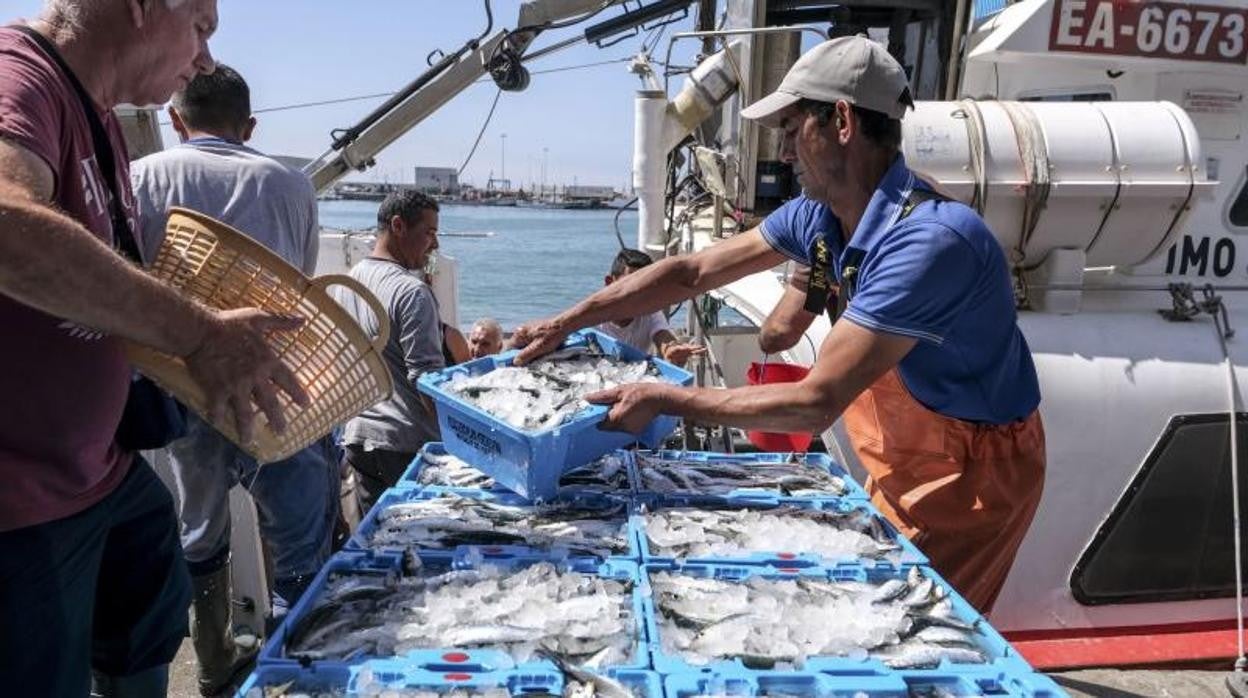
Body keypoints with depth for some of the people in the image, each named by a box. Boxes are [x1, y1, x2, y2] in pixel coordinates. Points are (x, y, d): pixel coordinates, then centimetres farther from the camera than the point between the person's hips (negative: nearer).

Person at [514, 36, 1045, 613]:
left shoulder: (929, 239, -33)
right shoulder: (819, 215, -7)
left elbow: (815, 404, -33)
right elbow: (693, 272, 0)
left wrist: (663, 400, -27)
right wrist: (563, 324, -1)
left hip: (973, 475, -7)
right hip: (905, 465, 7)